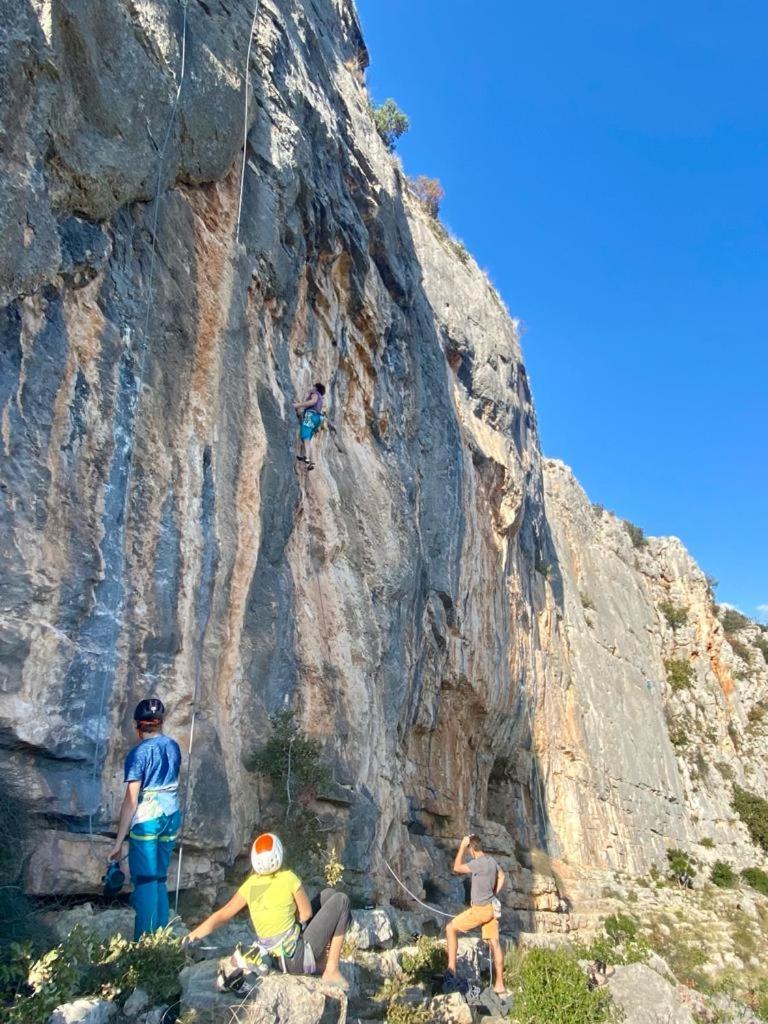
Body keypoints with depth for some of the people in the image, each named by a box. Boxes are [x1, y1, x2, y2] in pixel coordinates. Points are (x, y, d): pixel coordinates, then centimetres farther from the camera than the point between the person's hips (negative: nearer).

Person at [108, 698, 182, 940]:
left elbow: (131, 801, -15)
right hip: (172, 817, 6)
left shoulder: (139, 753, -13)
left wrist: (118, 842, -11)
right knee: (160, 879, 17)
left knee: (145, 883, 4)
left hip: (146, 820, -6)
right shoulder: (173, 747, 4)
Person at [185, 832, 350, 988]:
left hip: (283, 960, 7)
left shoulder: (249, 886, -3)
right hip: (299, 958, -7)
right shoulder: (289, 878, -19)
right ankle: (332, 970, 1)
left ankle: (322, 960, 19)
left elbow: (220, 917, -1)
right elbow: (306, 913, -7)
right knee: (340, 900, 0)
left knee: (328, 894, 13)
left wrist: (190, 936, 8)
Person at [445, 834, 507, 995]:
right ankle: (500, 985, 19)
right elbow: (502, 877, 21)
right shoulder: (491, 860, 4)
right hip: (491, 907, 9)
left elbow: (457, 868, -18)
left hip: (480, 909, -9)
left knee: (451, 928, 1)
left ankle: (451, 969, -2)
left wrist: (462, 846, -16)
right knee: (494, 944, 13)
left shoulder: (479, 863, -23)